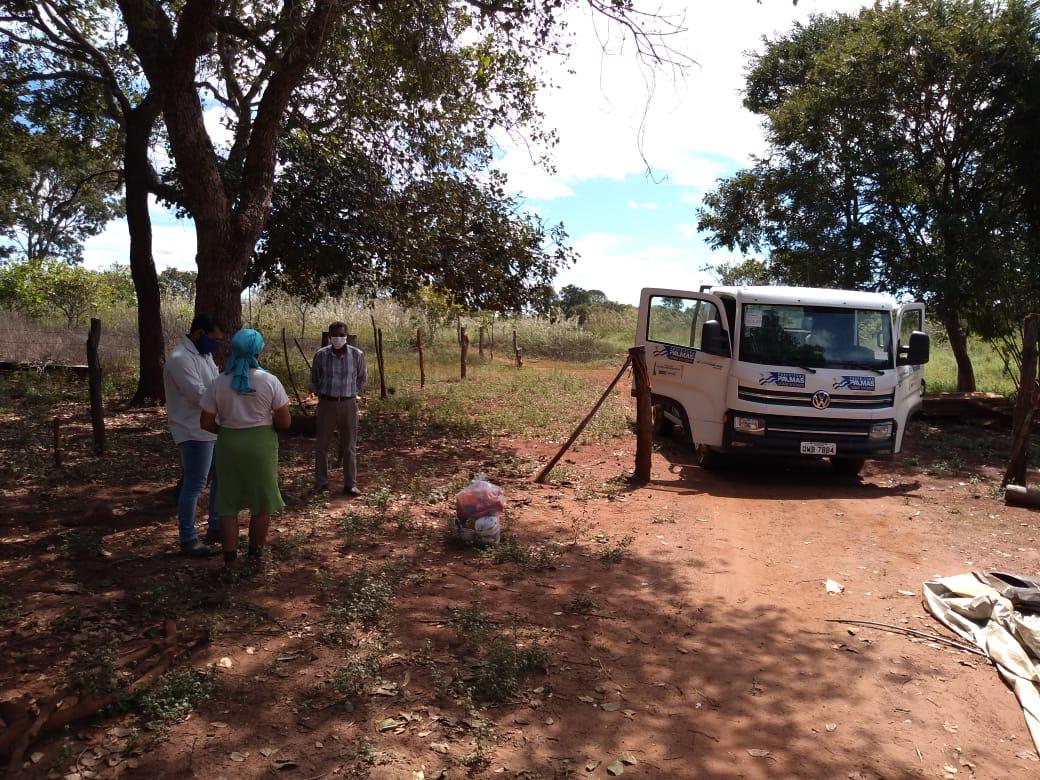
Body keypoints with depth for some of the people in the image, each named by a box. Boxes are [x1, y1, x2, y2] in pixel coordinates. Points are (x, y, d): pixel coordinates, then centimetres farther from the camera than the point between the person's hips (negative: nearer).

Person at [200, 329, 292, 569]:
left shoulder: (219, 383, -6)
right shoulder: (270, 381, -10)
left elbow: (206, 422, -4)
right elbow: (285, 422, -8)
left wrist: (225, 430, 14)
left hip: (229, 444, 1)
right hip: (261, 444, -1)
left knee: (228, 503, 13)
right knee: (261, 502, 14)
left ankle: (230, 559, 13)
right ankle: (256, 554, 25)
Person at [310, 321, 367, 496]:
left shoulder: (357, 355, -5)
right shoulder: (321, 355, -4)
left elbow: (362, 378, 11)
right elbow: (314, 379, 12)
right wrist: (321, 395, 11)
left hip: (348, 404, 0)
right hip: (326, 404, 1)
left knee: (349, 447, 4)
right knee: (321, 445, 4)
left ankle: (350, 484, 11)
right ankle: (321, 482, 16)